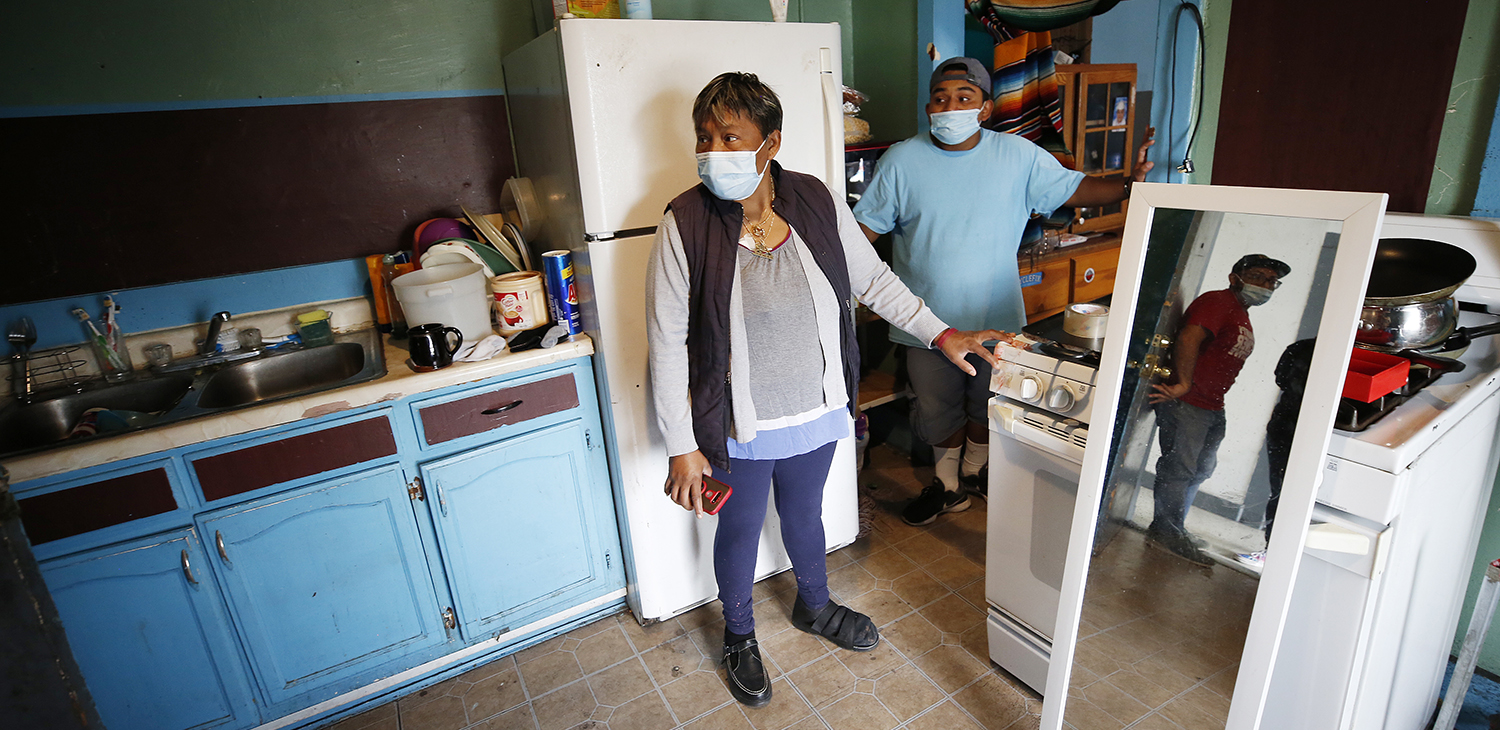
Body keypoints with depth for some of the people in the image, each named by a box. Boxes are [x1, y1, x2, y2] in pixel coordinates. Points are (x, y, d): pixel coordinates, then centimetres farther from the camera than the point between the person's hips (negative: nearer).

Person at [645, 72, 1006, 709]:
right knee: (740, 530, 19)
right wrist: (682, 447, -13)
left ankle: (814, 606, 56)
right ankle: (739, 636, 47)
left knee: (805, 515, 26)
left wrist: (940, 333, 0)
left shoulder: (816, 202, -8)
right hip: (738, 428, -3)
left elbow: (872, 277, 5)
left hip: (816, 413, 3)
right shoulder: (685, 225, -18)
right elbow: (668, 343, -15)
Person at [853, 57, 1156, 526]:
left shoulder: (1019, 156, -4)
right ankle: (949, 485, 36)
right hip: (928, 318, 0)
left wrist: (1127, 185, -15)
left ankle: (975, 470, 46)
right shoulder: (902, 160, -6)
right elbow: (865, 225, -3)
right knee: (938, 408, 14)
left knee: (988, 404, 19)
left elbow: (1073, 188, 2)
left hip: (995, 316, 1)